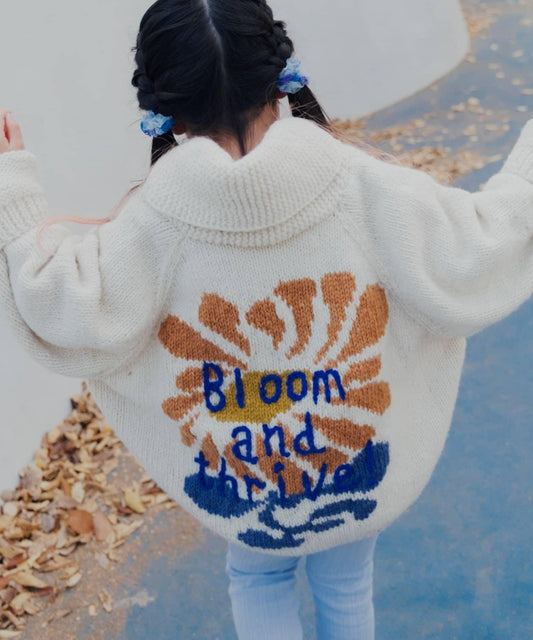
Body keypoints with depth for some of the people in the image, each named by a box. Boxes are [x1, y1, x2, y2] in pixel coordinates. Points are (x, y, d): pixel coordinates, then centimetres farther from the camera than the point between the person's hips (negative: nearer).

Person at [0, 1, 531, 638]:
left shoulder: (155, 224, -25)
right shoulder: (364, 190, -24)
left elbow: (67, 311, -25)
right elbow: (480, 258, -19)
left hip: (246, 491, 0)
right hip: (365, 478, 1)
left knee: (258, 584, 33)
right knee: (346, 587, 32)